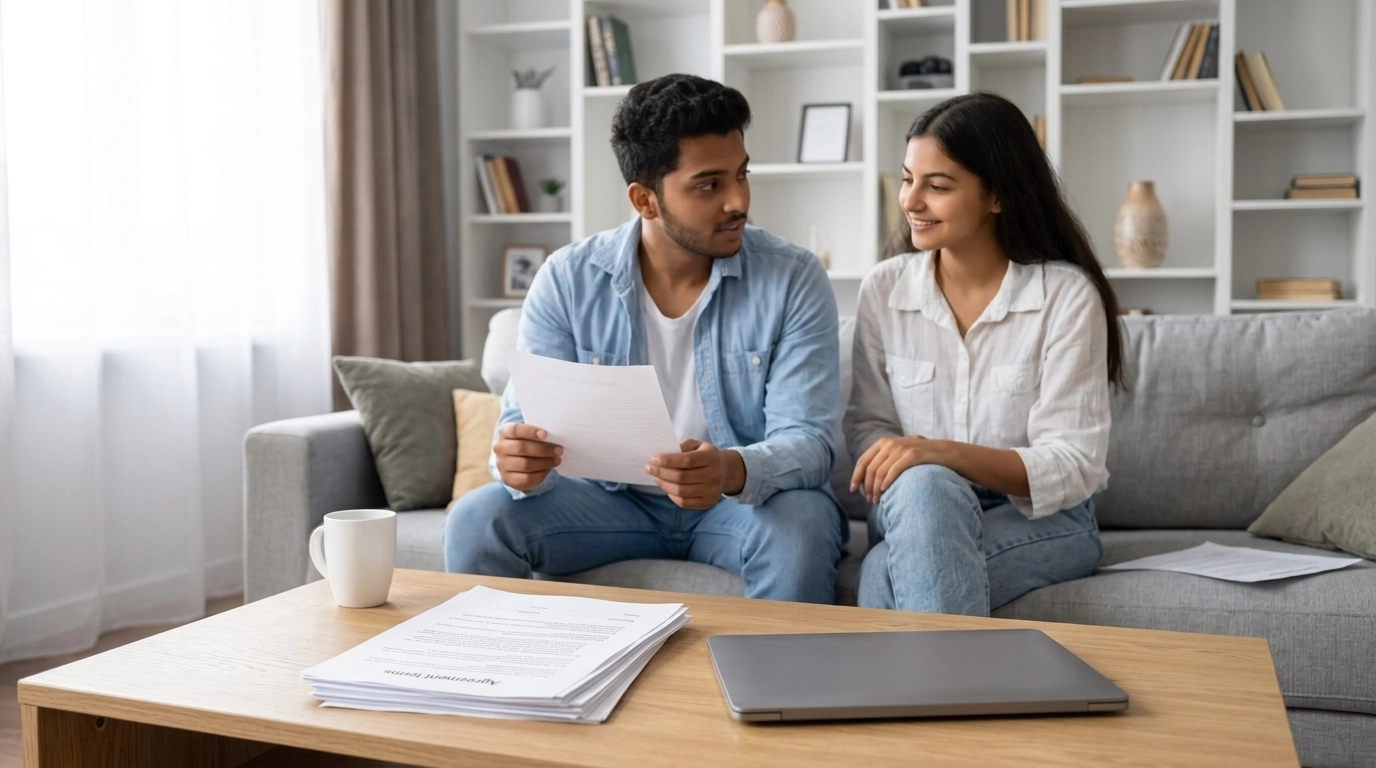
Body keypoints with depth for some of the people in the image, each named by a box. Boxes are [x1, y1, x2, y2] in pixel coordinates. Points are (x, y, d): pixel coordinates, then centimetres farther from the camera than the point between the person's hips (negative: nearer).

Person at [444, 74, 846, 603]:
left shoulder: (793, 280, -11)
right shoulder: (567, 280, -7)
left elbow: (807, 440, -17)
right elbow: (525, 420, -8)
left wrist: (733, 471, -40)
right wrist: (519, 462, -34)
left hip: (746, 501, -1)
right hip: (614, 499, 2)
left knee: (800, 526, -33)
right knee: (475, 521, -20)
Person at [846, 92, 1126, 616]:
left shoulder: (1067, 296, -9)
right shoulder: (883, 288, 1)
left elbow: (1074, 466, -14)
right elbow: (867, 423, 3)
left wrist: (944, 452, -29)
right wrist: (906, 467, -21)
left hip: (1043, 520, -3)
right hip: (914, 512, 3)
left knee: (886, 576, -33)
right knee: (924, 486, -34)